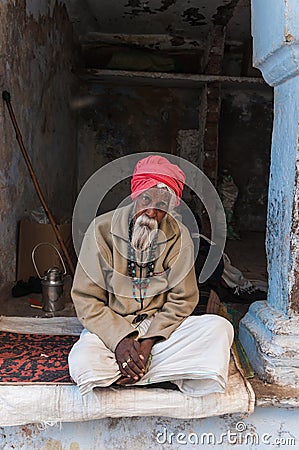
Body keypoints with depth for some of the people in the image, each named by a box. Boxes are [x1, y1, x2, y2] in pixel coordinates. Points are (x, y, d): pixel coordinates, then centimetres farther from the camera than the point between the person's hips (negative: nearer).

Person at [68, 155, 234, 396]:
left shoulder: (178, 236, -5)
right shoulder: (102, 229, -9)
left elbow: (182, 300, -3)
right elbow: (86, 299, -9)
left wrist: (149, 340, -17)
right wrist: (119, 339, -22)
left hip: (161, 326, 2)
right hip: (109, 328, -2)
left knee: (220, 328, -21)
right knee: (83, 365, -32)